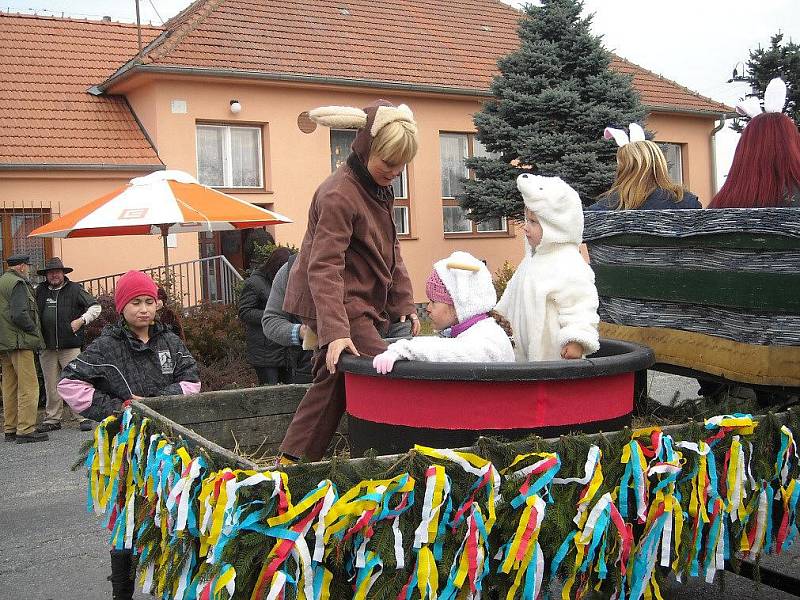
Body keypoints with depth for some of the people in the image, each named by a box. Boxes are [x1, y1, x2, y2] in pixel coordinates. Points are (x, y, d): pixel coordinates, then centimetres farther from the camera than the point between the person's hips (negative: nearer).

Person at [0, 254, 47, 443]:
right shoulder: (17, 284, -11)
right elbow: (19, 315, -21)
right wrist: (34, 329, -7)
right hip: (19, 342, -10)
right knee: (29, 386, -7)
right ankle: (26, 430, -9)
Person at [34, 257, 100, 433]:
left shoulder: (74, 289, 3)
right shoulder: (39, 291, 12)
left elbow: (95, 307, 6)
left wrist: (81, 320, -7)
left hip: (70, 345, -3)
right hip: (46, 346, 3)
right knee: (51, 385, 8)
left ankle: (84, 417, -1)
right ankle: (52, 419, 17)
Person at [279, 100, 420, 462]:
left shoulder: (379, 189, 12)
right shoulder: (339, 195, -18)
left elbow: (391, 251, 19)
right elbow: (324, 268, -23)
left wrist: (404, 303, 12)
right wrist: (336, 331, -30)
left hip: (364, 304, 9)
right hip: (342, 307, -9)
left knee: (333, 380, 12)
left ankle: (293, 459, 20)